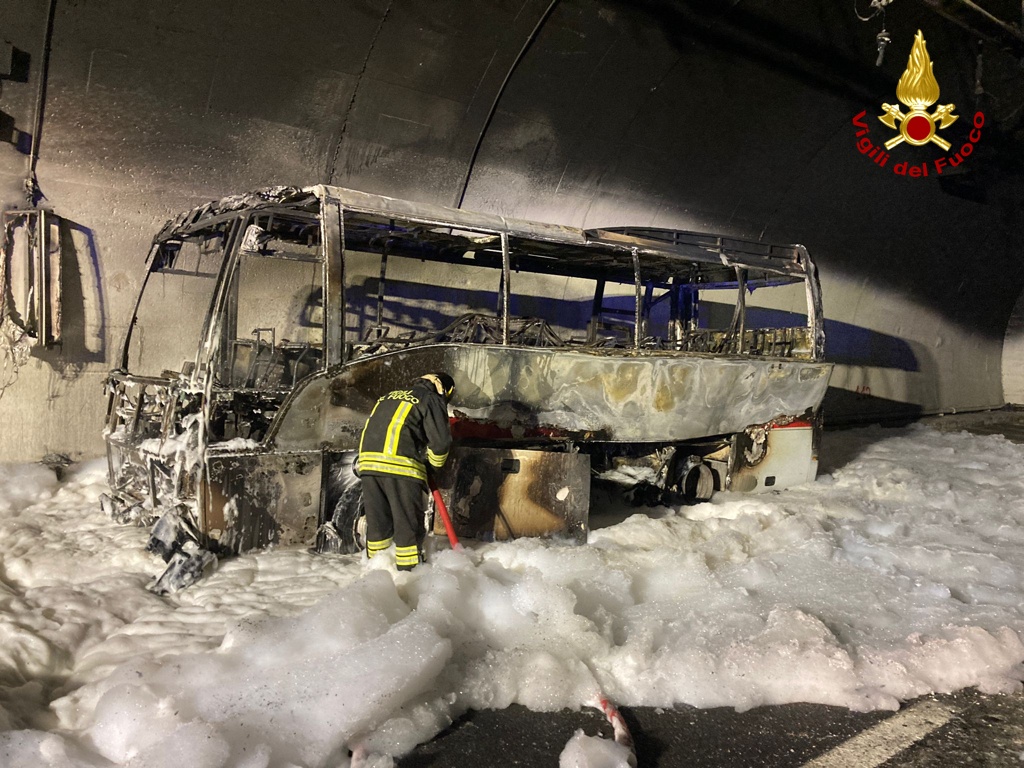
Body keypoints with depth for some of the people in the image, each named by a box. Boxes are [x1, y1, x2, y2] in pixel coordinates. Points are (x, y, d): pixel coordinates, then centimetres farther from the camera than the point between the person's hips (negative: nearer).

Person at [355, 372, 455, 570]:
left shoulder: (389, 396, 30)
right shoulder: (431, 400, 7)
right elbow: (441, 441, -1)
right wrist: (435, 463, 17)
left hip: (368, 461, 7)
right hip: (401, 466, -7)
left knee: (377, 521, 14)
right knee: (409, 524, 1)